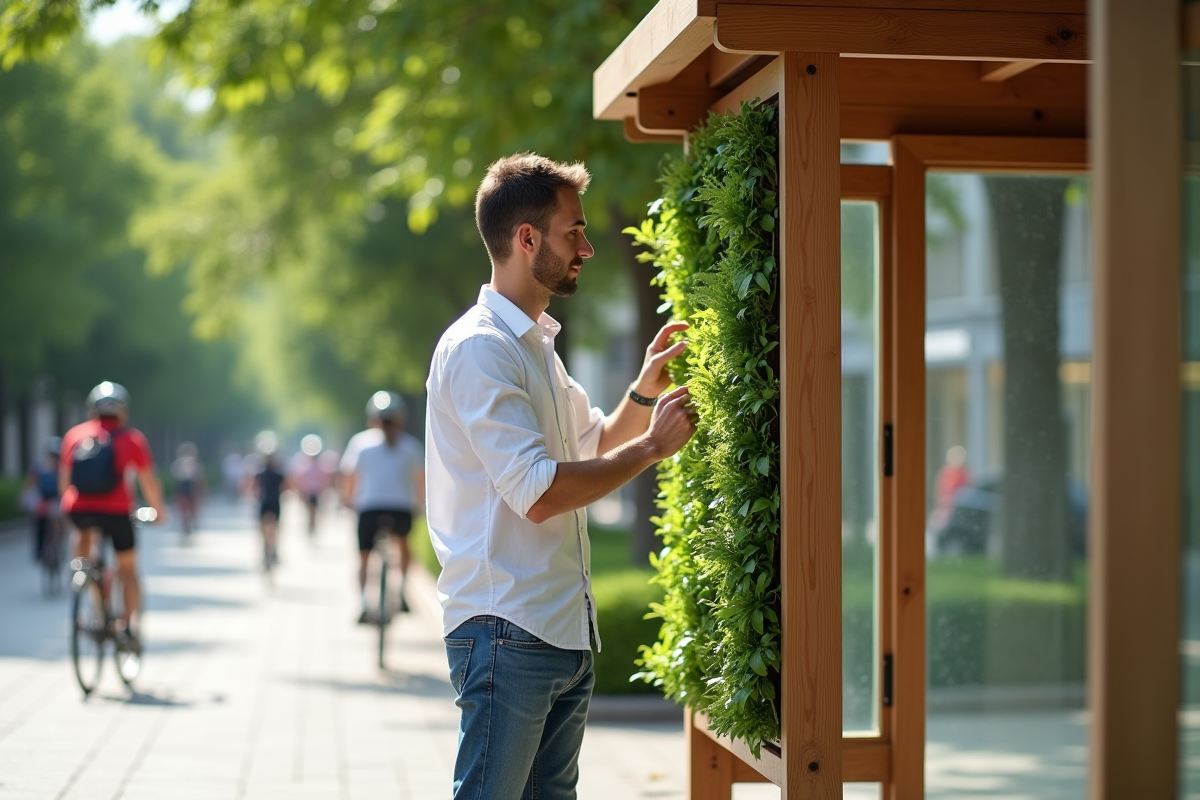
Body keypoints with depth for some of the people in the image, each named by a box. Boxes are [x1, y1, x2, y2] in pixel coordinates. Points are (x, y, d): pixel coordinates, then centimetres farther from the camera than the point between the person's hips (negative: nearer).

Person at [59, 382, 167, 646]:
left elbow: (63, 482, 20)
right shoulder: (132, 438, 9)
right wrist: (158, 511, 25)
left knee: (84, 534, 37)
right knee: (128, 568, 15)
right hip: (116, 510, -2)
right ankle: (128, 626, 5)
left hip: (78, 509, 2)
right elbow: (149, 483, 10)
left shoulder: (74, 434, 16)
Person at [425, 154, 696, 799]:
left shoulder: (535, 345, 18)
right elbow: (538, 492, -22)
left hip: (564, 626, 10)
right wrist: (653, 445, -13)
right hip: (507, 631, -10)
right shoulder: (478, 347, -14)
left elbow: (594, 444, 31)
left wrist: (646, 387, 14)